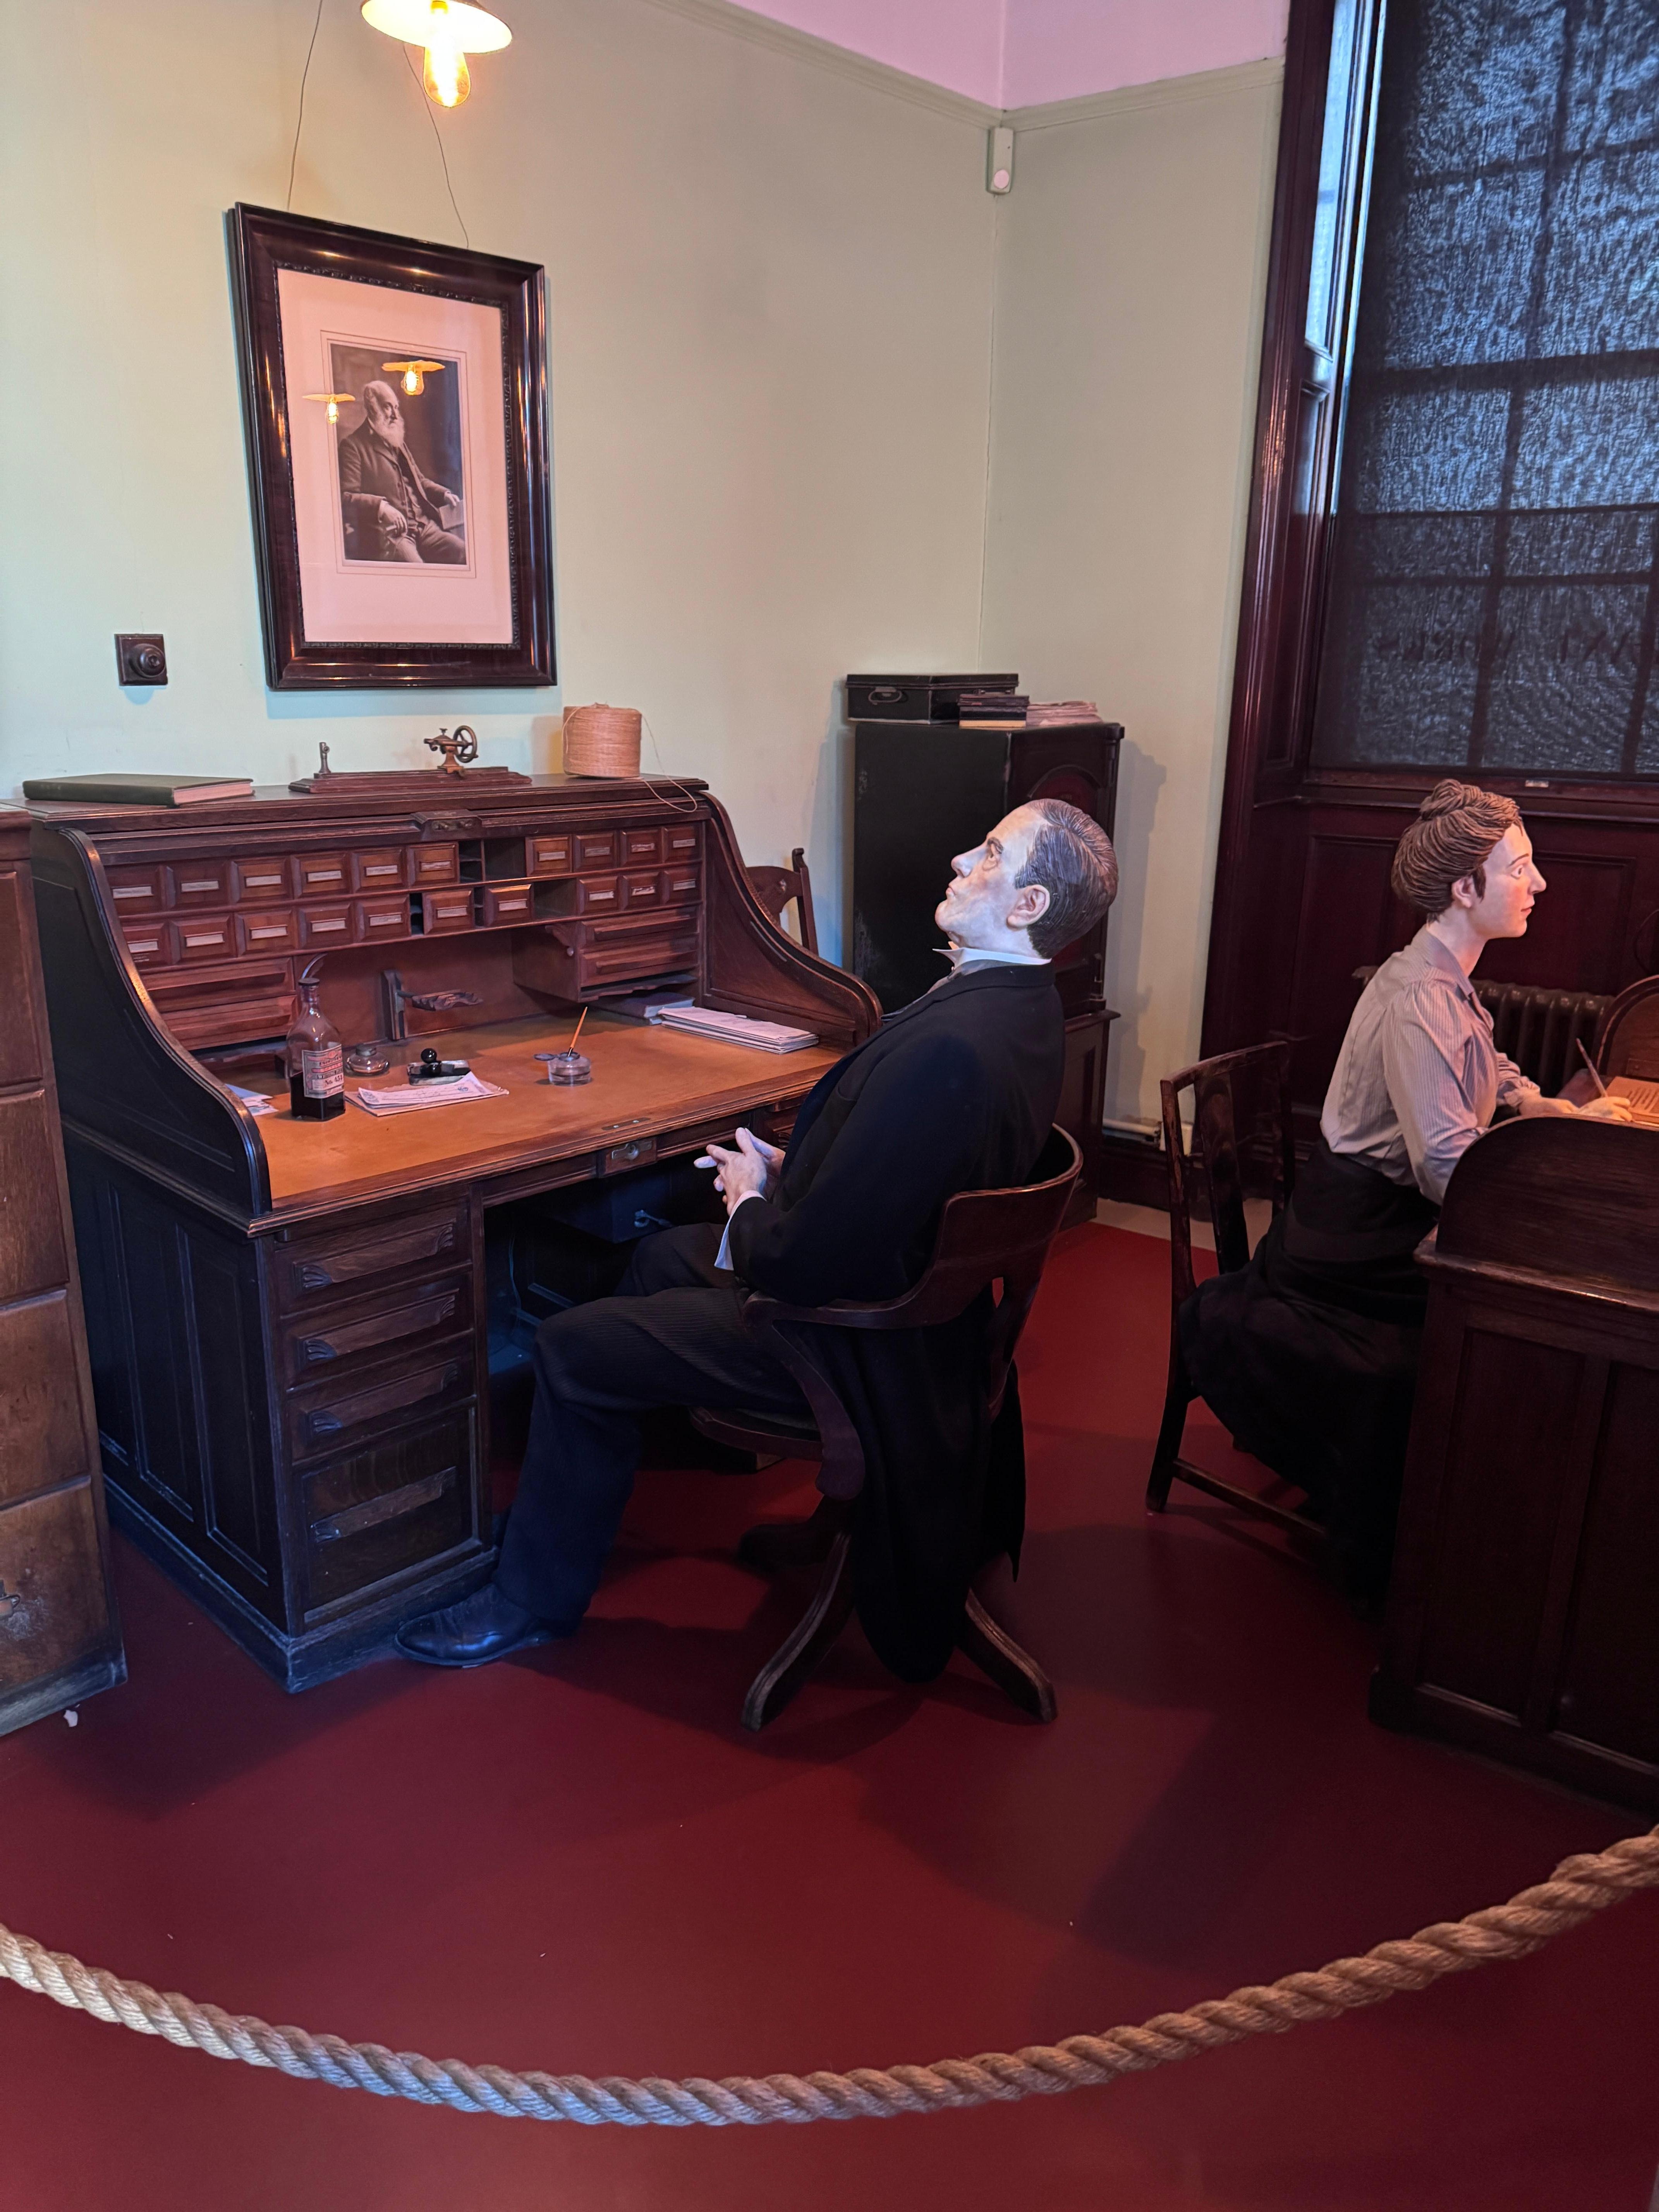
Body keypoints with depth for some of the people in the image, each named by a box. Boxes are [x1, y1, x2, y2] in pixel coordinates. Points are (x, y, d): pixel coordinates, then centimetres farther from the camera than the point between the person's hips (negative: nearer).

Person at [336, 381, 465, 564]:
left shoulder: (398, 442, 28)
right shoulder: (353, 446, 3)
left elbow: (419, 480, 37)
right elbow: (345, 497, -7)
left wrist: (444, 494, 17)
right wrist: (380, 506, -22)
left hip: (423, 526, 7)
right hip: (386, 534, -7)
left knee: (465, 553, -18)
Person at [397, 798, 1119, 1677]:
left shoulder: (946, 1047, -35)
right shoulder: (1022, 1003, -1)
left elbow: (807, 1262, -32)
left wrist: (751, 1205, -10)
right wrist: (787, 1169, 0)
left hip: (851, 1346, -10)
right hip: (912, 1289, 10)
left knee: (572, 1349, 0)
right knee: (663, 1254, 27)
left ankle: (536, 1597, 23)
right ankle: (579, 1496, 45)